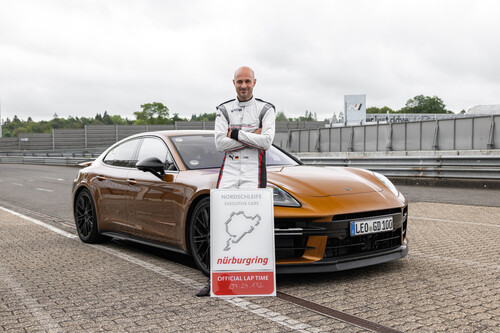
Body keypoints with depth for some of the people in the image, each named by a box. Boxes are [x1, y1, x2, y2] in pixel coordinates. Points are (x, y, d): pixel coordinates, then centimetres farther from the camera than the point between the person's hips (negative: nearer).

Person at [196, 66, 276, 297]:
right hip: (229, 169, 2)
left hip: (253, 170, -2)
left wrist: (236, 134, -9)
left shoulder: (266, 110, 6)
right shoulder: (224, 110, 12)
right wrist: (252, 137, -8)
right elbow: (220, 143, -2)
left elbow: (266, 142, -10)